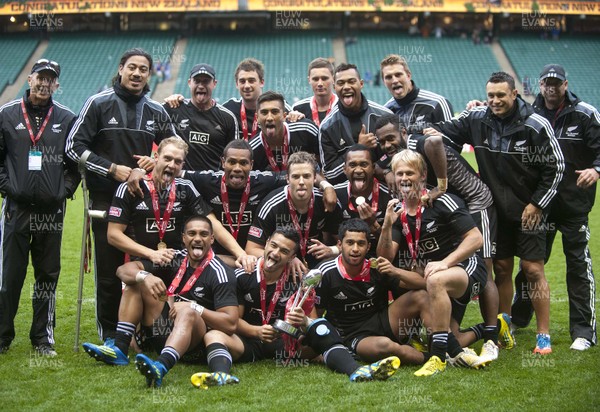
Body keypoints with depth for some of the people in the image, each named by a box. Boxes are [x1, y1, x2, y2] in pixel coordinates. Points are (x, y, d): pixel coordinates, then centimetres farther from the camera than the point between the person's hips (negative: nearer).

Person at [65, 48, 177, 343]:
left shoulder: (157, 113, 10)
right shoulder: (99, 103, 0)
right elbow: (74, 146, -3)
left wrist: (156, 161, -2)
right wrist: (112, 169, -12)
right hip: (106, 199, -3)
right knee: (108, 272, -1)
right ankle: (108, 336, 10)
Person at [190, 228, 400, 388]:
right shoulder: (243, 275, -3)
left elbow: (313, 321, -3)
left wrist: (304, 323, -28)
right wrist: (256, 331, -21)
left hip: (286, 342, 1)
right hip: (249, 341, -1)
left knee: (321, 326, -23)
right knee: (213, 335, -30)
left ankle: (357, 372, -44)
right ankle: (222, 375, -63)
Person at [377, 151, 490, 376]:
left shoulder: (441, 202, -13)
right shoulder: (398, 211, 3)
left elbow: (476, 238, -17)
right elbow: (386, 258, -4)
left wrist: (444, 263, -27)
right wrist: (387, 224, -19)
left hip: (467, 268, -6)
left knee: (435, 280, -38)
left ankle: (439, 357, -34)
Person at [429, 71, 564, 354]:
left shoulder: (536, 125, -12)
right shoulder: (477, 119, -2)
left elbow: (556, 167, -7)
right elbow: (449, 129, 10)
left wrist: (537, 204, -10)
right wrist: (432, 132, -14)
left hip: (528, 210, -4)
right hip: (495, 209, 4)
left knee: (533, 270, -4)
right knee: (501, 269, 9)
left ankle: (543, 335, 5)